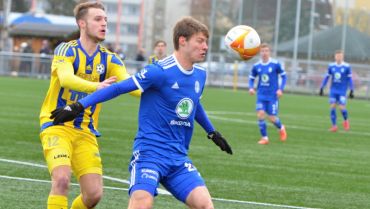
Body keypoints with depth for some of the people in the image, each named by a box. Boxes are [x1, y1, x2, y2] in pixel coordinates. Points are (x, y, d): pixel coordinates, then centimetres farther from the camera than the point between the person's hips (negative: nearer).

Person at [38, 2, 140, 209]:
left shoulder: (109, 59, 5)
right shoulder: (66, 50, -9)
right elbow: (66, 79, -30)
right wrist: (96, 87, -49)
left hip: (86, 132, 5)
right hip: (57, 125, -5)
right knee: (62, 179, -26)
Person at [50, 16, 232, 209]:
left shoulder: (200, 75, 9)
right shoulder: (160, 71, -13)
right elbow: (119, 88, -12)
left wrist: (212, 132, 39)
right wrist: (78, 107, -14)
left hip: (178, 157, 7)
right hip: (149, 151, -6)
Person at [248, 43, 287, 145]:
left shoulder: (275, 64, -9)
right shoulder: (256, 66, 0)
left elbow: (283, 76, 0)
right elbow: (251, 78, 13)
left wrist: (281, 89, -11)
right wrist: (251, 87, -6)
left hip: (273, 95, -2)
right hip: (261, 95, 2)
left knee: (272, 118, -2)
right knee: (260, 114, -14)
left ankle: (281, 128, 33)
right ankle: (264, 137, 1)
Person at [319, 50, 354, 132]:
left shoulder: (347, 67, -5)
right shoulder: (331, 66, 3)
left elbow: (349, 79, -1)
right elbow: (327, 77, 11)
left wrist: (351, 91, -2)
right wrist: (322, 88, 9)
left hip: (342, 91, -3)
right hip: (333, 90, 3)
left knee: (342, 107, -9)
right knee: (332, 107, -3)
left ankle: (346, 120, 20)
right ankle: (334, 126, 4)